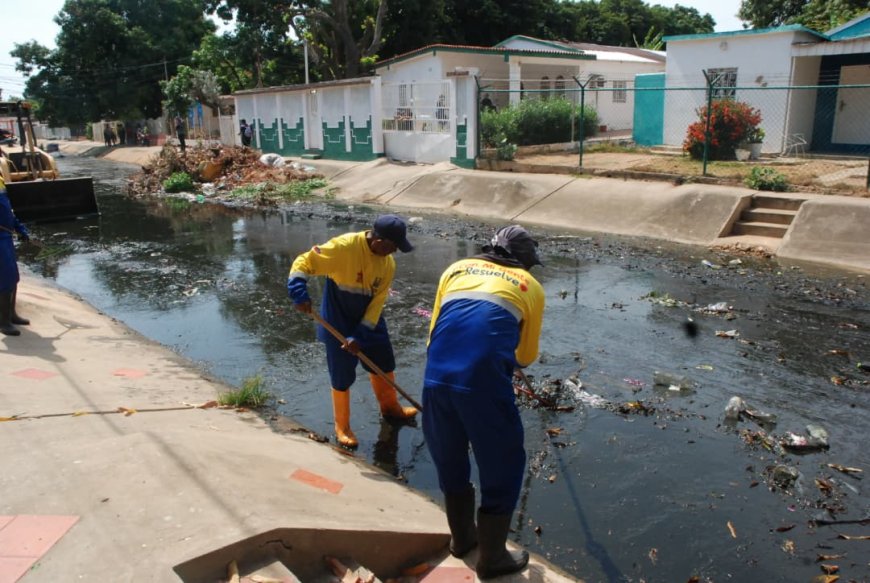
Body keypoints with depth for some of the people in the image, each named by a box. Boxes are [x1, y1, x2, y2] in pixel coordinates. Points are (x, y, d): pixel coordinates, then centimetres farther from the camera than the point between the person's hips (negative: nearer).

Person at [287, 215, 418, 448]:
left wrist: (360, 336, -16)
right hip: (338, 321, -5)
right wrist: (299, 293, -37)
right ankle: (342, 427, 23)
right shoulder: (344, 247, -26)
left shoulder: (388, 263, -9)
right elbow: (304, 262, -22)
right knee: (342, 375, 3)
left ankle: (390, 407, 43)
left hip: (369, 320, 6)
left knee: (384, 363, 18)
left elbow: (377, 303, -10)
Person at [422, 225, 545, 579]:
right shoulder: (530, 286, 16)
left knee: (448, 461, 25)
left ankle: (462, 539, 45)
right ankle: (492, 558, 32)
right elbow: (526, 357, 24)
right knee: (502, 468, 18)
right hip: (484, 382, -4)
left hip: (436, 377, 4)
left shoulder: (457, 269, 23)